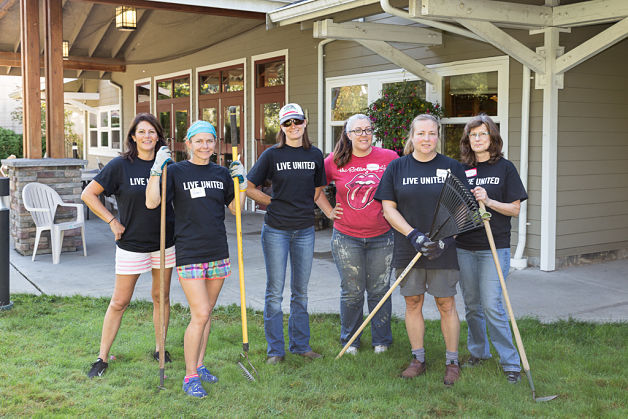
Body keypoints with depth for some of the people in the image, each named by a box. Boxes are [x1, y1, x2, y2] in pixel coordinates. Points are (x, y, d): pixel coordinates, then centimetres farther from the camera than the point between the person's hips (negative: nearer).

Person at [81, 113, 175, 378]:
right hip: (132, 244, -3)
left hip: (165, 242, 3)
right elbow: (88, 194, -6)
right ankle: (102, 358, 12)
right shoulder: (121, 165, -8)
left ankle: (159, 348, 29)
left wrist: (178, 226, 5)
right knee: (119, 302, 2)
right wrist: (112, 222, -9)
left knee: (161, 297, 13)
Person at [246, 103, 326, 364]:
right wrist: (275, 203, -1)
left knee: (300, 292, 12)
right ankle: (275, 349, 12)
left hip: (305, 230, 3)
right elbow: (250, 188, 1)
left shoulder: (315, 155, 5)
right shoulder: (272, 154, -4)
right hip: (276, 230, -3)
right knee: (275, 292, 2)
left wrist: (304, 206, 9)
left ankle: (300, 345, 24)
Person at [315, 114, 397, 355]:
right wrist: (329, 212, 8)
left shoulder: (389, 158, -3)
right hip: (346, 237, 0)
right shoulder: (335, 161, 1)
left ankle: (381, 340, 24)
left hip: (381, 237, 0)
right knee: (351, 291, 6)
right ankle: (349, 340, 23)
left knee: (379, 290, 8)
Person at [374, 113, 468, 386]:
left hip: (443, 251, -1)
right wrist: (413, 235, -11)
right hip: (408, 249, 2)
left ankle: (452, 362, 14)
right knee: (412, 303, 7)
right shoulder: (396, 168, 5)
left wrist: (444, 238, -10)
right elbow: (388, 208, 1)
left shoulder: (452, 167, 3)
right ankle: (418, 359, 20)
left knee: (446, 304, 2)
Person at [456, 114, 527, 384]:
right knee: (471, 304, 12)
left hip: (494, 246, -4)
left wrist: (488, 201, -17)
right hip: (464, 245, 4)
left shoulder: (505, 168, 0)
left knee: (492, 306, -9)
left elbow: (514, 209, -3)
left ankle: (511, 362, 2)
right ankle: (478, 352, 29)